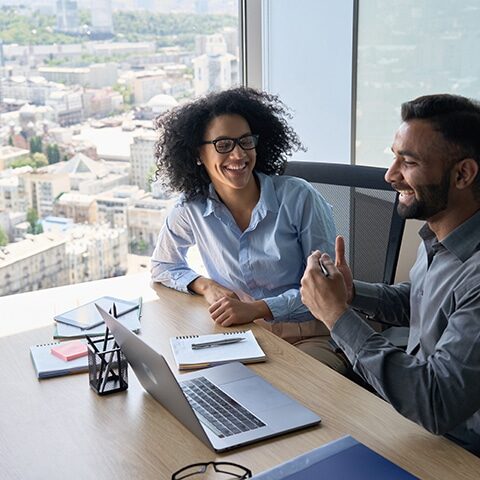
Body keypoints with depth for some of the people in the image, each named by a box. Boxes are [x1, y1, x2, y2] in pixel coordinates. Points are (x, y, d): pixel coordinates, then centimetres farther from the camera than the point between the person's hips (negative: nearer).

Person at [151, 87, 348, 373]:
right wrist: (206, 285, -4)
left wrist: (257, 308, -20)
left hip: (309, 337, -3)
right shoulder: (191, 210, 0)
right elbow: (163, 266, 17)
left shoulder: (299, 198, -10)